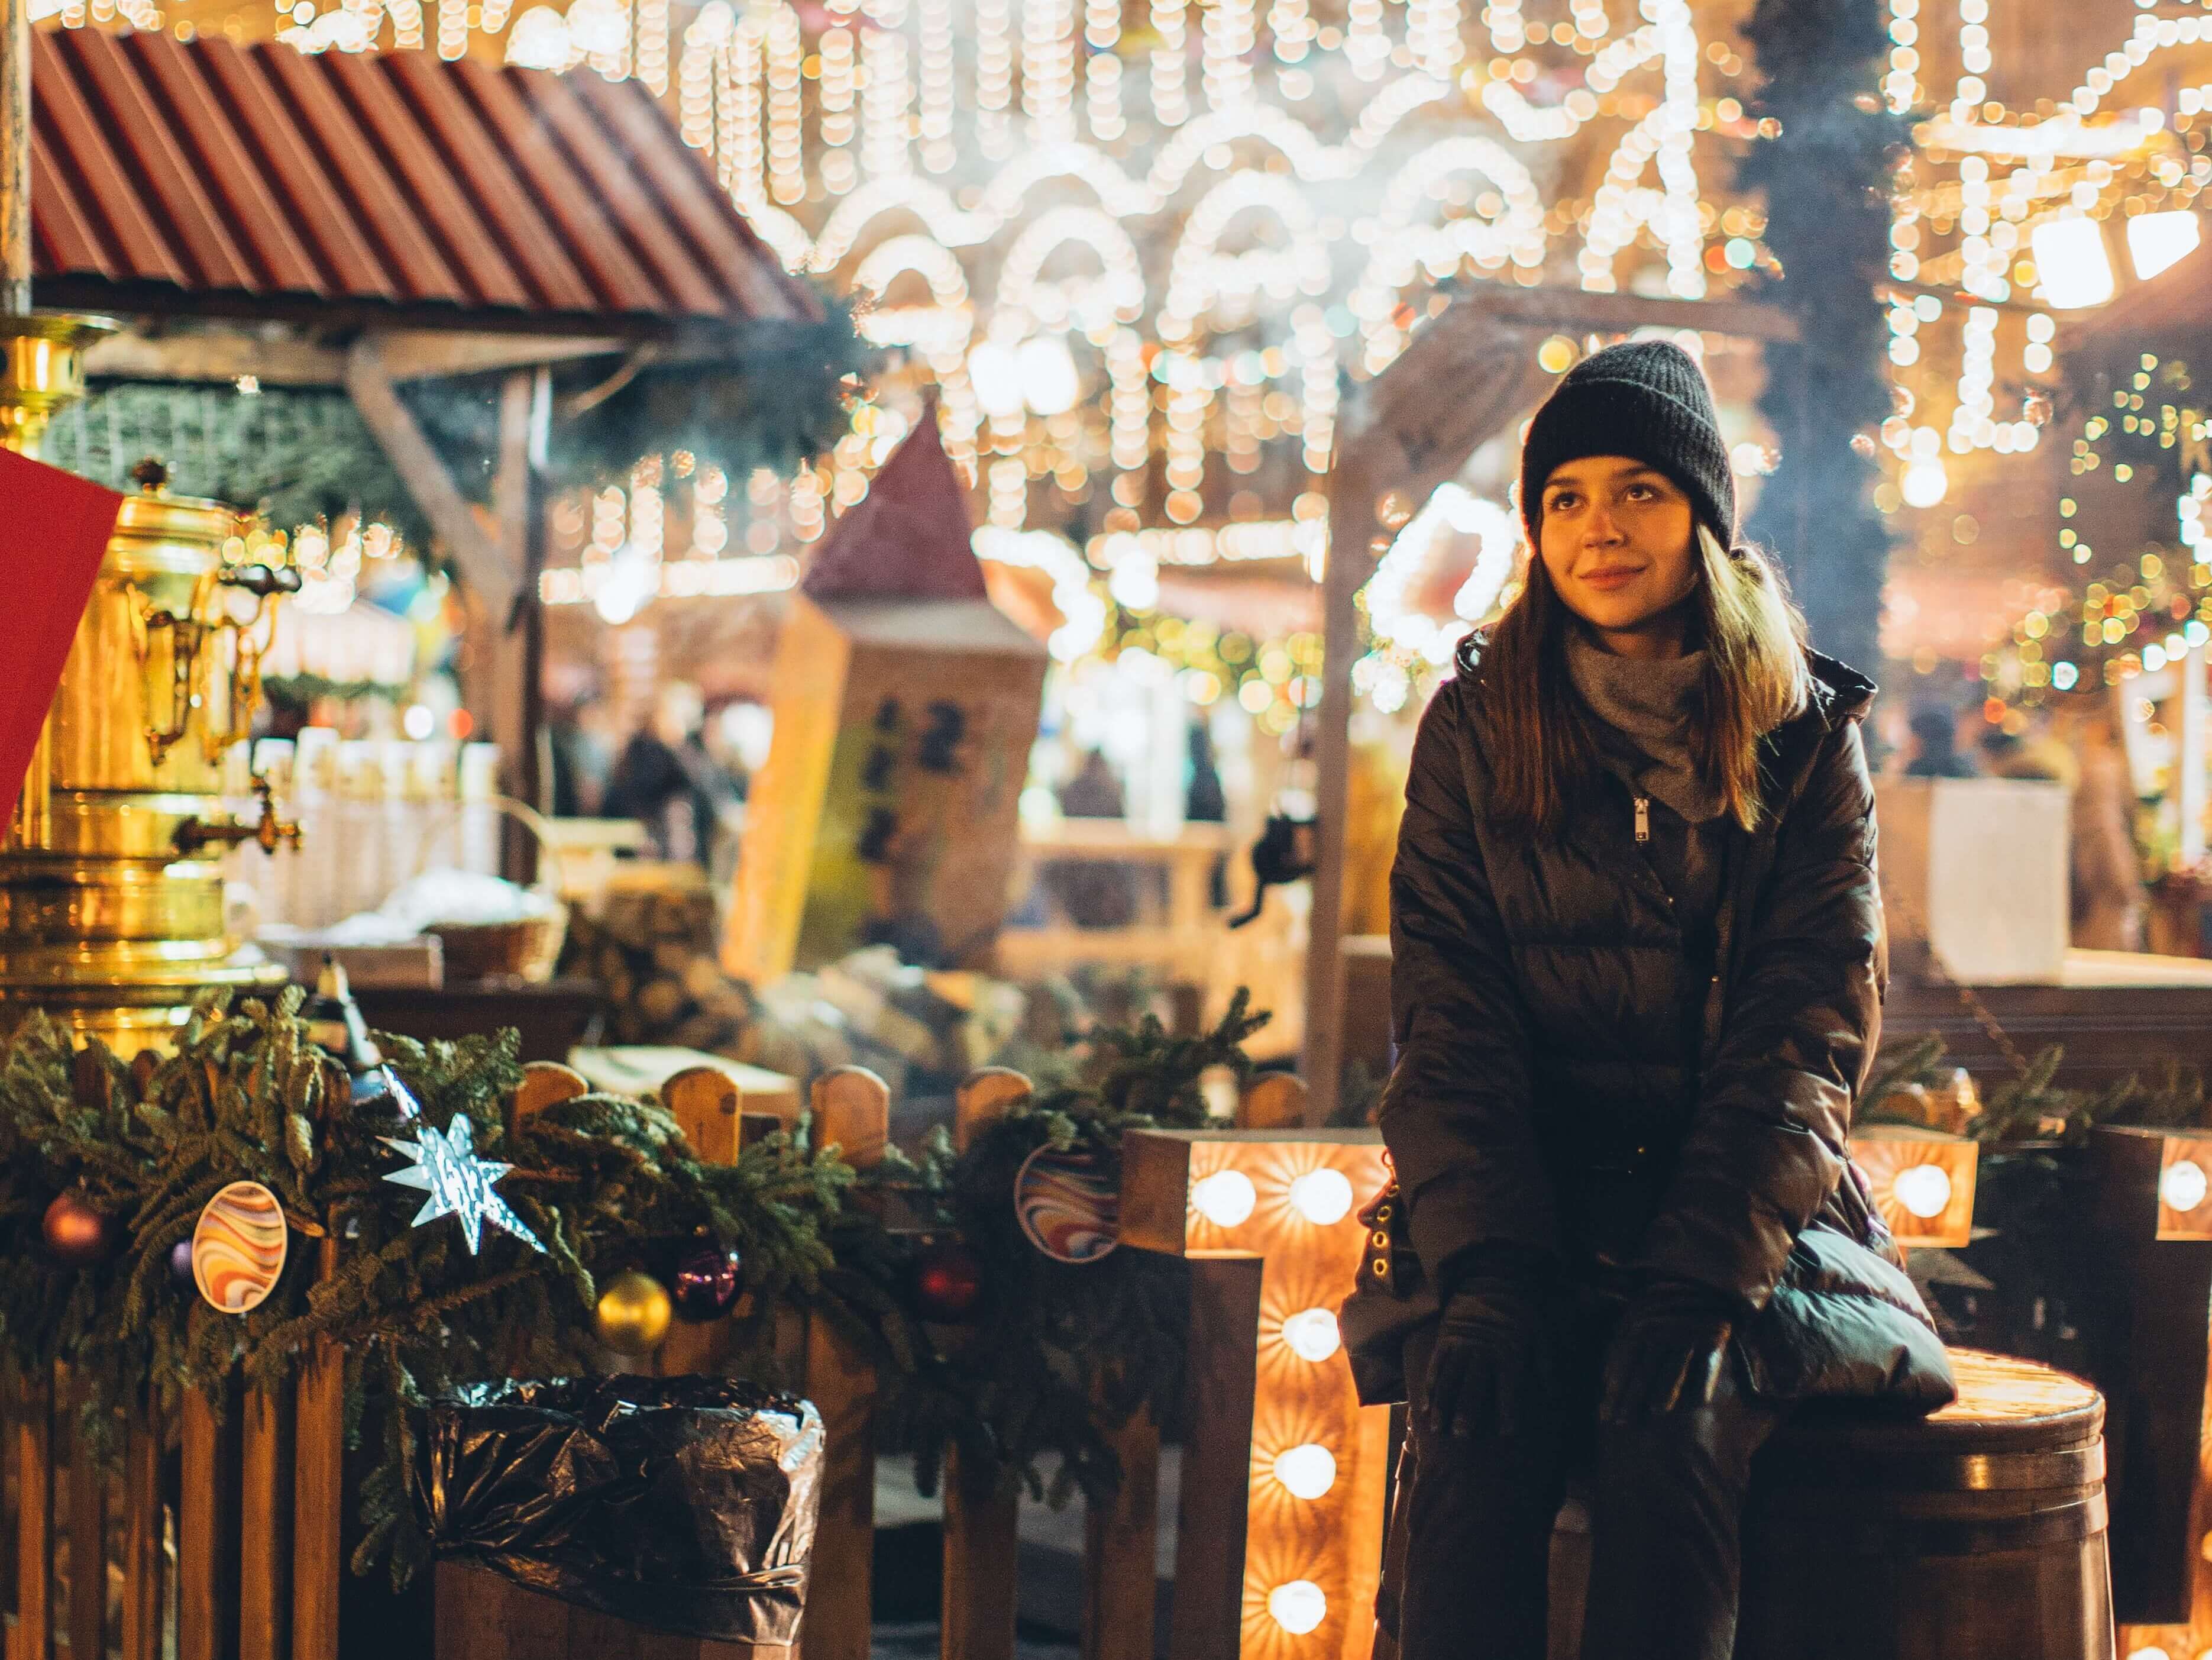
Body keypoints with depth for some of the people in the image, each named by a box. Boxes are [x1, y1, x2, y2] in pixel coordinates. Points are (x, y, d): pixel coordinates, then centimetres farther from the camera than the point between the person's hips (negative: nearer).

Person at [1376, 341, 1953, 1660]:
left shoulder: (1805, 736, 4)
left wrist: (1703, 1277, -17)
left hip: (1751, 1219, -1)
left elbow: (1809, 1033, -3)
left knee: (1669, 1428, -31)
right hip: (1534, 1213, 1)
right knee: (1474, 1438, -29)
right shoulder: (1478, 728, 7)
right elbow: (1449, 1022, 0)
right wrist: (1489, 1272, -15)